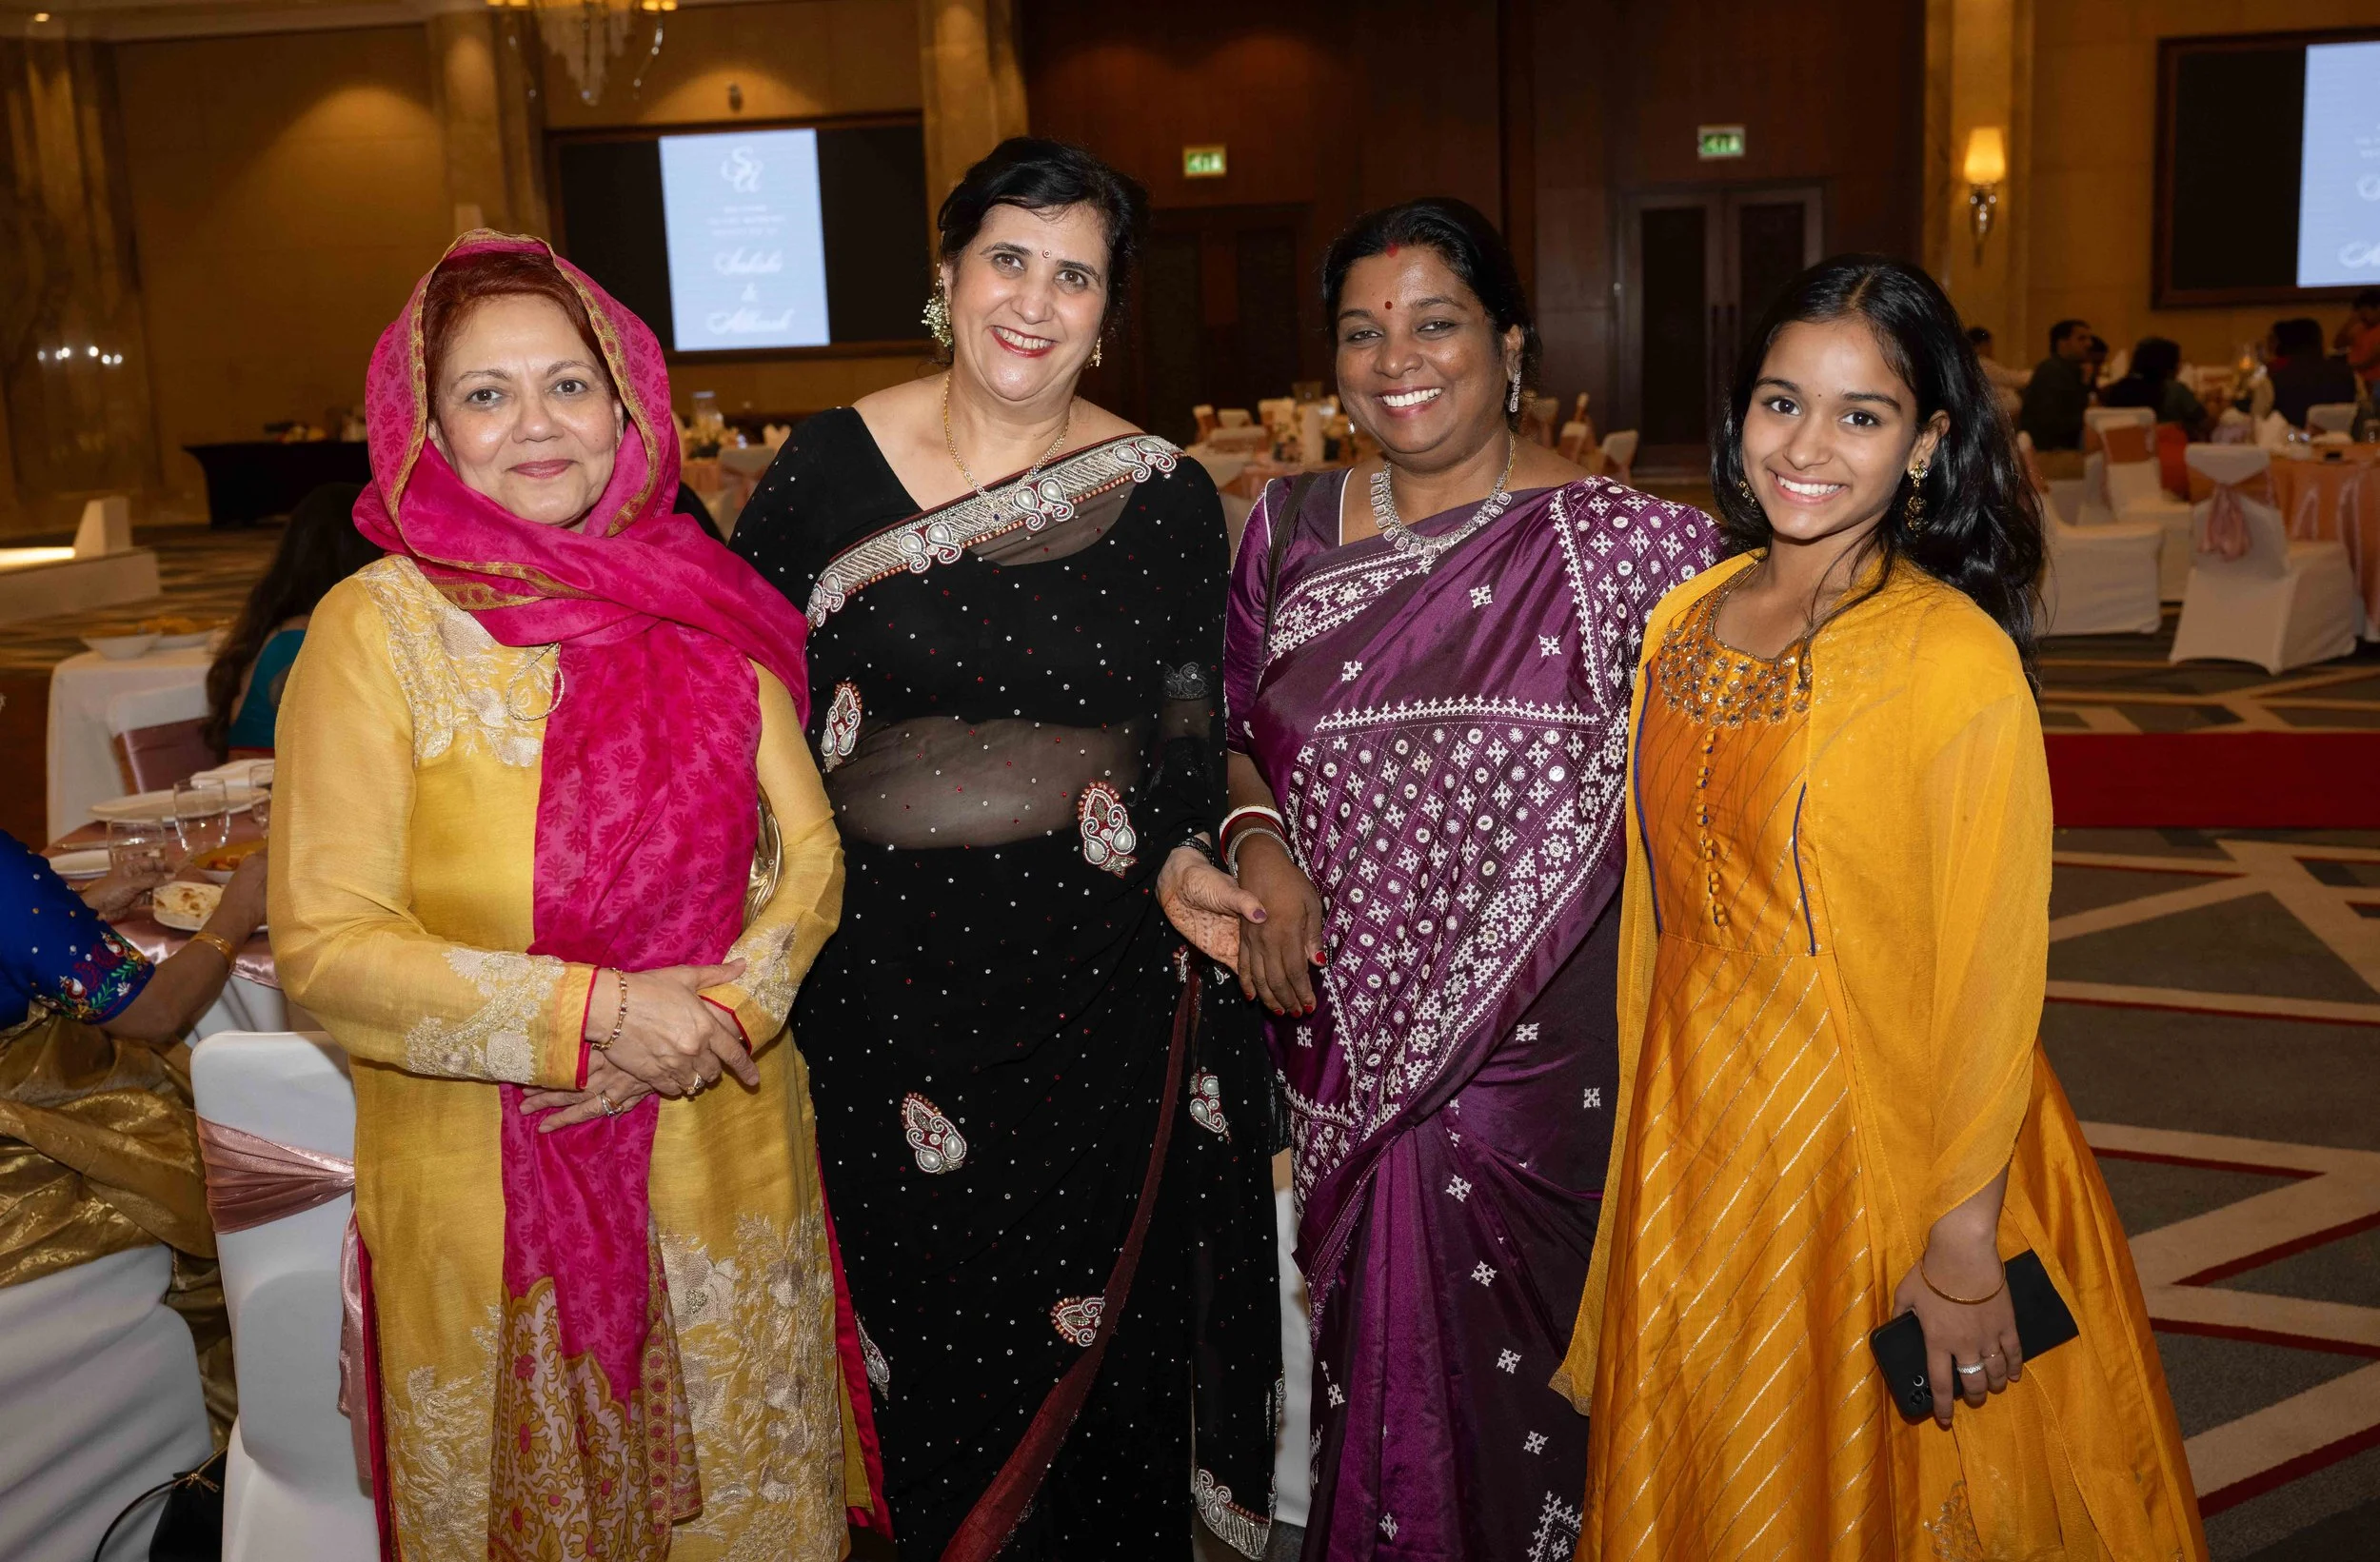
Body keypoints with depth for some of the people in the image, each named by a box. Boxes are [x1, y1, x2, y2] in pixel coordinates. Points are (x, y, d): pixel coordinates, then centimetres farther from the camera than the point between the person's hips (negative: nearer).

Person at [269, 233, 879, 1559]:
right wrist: (596, 1013, -22)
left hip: (724, 1154, 3)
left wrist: (725, 1007, -15)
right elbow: (325, 943, -13)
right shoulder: (379, 627, -10)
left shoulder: (698, 604, 1)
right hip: (491, 1190, -3)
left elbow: (808, 849, 3)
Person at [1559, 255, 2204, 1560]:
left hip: (1877, 1156, -5)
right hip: (1698, 1143, 5)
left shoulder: (1956, 657, -17)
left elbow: (1990, 974, -16)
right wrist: (1650, 1135, 12)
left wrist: (1961, 1246, -14)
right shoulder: (1682, 622, 1)